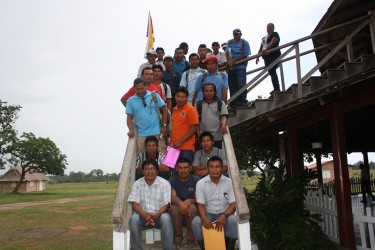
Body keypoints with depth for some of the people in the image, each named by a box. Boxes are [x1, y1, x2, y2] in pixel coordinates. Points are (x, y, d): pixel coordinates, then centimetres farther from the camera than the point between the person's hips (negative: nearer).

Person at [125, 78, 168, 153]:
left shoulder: (154, 95, 2)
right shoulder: (131, 100, 5)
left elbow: (164, 110, 5)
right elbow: (129, 118, 6)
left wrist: (164, 126, -1)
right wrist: (131, 130, -10)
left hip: (157, 132, -1)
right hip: (141, 134, 1)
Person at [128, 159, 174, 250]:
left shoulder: (164, 183, -4)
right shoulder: (137, 184, 1)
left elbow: (166, 205, -9)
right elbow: (135, 204, -6)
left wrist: (155, 215, -27)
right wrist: (145, 215, -26)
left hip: (159, 216, -1)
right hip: (143, 216, 2)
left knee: (166, 218, -33)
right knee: (133, 219, -29)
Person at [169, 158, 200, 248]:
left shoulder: (196, 180, -5)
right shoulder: (172, 181, -4)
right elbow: (173, 196, -21)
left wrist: (189, 201, -34)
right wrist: (180, 203, -44)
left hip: (191, 212, 0)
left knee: (192, 207, -33)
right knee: (174, 208, -32)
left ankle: (191, 239, -17)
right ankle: (177, 239, -16)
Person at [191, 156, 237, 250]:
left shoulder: (229, 182, -4)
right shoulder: (201, 183, -3)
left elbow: (234, 204, -8)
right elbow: (200, 205, -8)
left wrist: (224, 216, -28)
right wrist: (204, 218, -29)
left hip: (224, 214, 0)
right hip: (208, 214, 0)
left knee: (233, 220, -32)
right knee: (195, 222, -29)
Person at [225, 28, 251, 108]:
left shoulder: (245, 43, 4)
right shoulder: (230, 42, 15)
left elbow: (246, 55, -3)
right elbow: (227, 53, 8)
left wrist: (235, 60, -10)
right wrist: (229, 61, -11)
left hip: (241, 66, -4)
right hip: (231, 67, 4)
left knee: (241, 85, -13)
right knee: (232, 86, 1)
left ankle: (243, 102, -6)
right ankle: (235, 102, 5)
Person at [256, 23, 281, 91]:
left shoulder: (275, 34, 5)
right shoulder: (264, 38, 27)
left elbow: (272, 42, -13)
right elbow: (261, 48, 24)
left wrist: (266, 49, -28)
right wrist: (258, 57, 11)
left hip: (273, 55, -7)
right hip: (266, 56, 8)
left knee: (272, 72, -18)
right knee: (271, 73, 2)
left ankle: (277, 89, -22)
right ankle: (276, 89, 2)